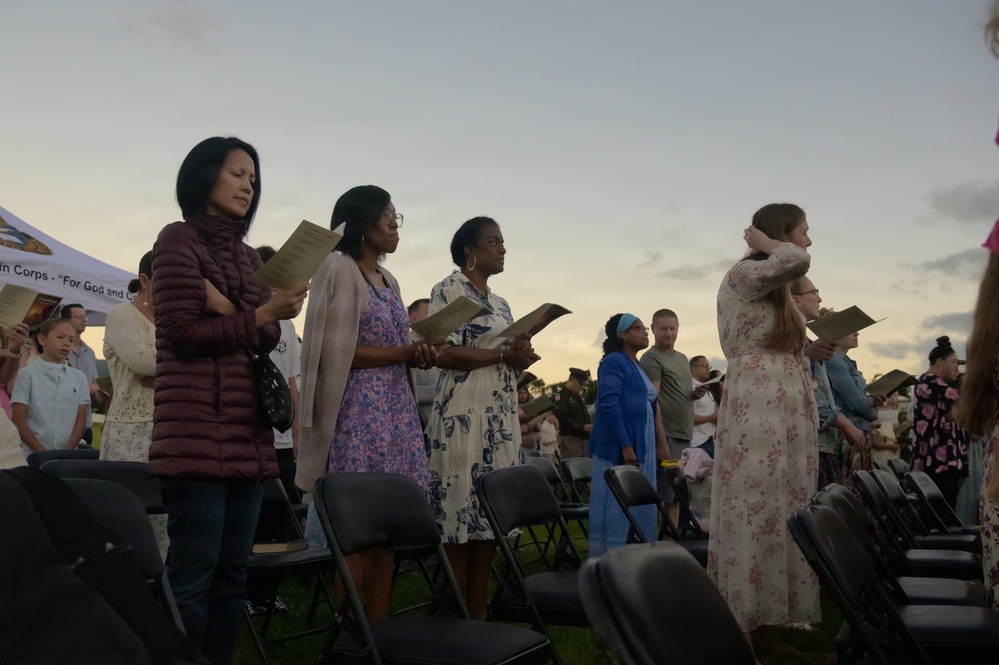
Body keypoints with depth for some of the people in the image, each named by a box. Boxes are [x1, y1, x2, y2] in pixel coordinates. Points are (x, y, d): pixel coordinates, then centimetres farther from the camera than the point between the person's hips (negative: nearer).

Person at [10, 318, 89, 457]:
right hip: (33, 456, -2)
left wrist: (68, 451, -8)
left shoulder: (79, 377, 7)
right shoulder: (27, 375, -2)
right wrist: (42, 453, -11)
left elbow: (81, 420, 5)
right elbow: (18, 422, -4)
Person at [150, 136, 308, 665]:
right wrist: (259, 315, -14)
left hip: (246, 431, 7)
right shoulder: (179, 239, -2)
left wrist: (229, 312, -9)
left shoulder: (248, 255, 18)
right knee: (194, 574, -7)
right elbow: (182, 332, -9)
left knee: (232, 573, 8)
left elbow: (267, 340, 10)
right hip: (196, 431, -7)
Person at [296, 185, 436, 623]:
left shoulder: (388, 280, 19)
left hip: (396, 411, 8)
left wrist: (419, 355, -1)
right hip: (358, 412, -8)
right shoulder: (340, 269, -5)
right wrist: (405, 352, -14)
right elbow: (338, 353, -12)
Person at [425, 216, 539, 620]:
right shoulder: (450, 290, -3)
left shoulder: (500, 304, 20)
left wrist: (522, 357, -1)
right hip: (463, 417, -8)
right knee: (460, 517, -7)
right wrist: (503, 354, -14)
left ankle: (478, 612, 13)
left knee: (491, 516, 7)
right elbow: (444, 354, -15)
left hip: (501, 419, 8)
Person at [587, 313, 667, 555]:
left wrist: (661, 441, 15)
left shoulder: (638, 365, 17)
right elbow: (609, 407, -19)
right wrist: (626, 446, -23)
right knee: (616, 508, -6)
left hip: (642, 448, 9)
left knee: (639, 508, 10)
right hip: (618, 450, -9)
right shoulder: (613, 362, -10)